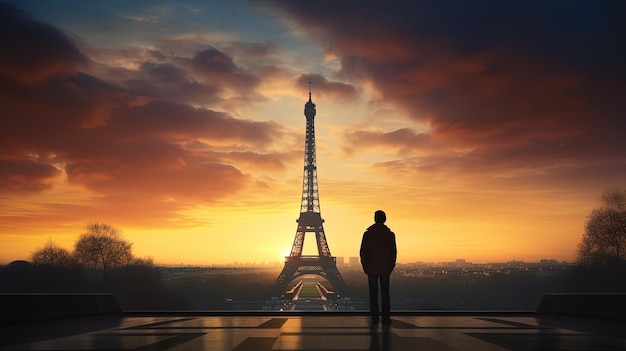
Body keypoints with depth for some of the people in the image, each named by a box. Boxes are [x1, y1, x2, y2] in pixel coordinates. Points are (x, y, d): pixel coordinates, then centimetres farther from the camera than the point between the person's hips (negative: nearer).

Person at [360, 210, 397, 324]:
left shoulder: (367, 234, -5)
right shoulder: (390, 235, 0)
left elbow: (363, 252, -2)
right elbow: (393, 252, 3)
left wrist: (365, 267, 7)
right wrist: (390, 267, 12)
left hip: (372, 269, -1)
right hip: (385, 269, 1)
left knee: (373, 293, 3)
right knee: (385, 293, 6)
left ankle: (375, 317, 3)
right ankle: (386, 318, 5)